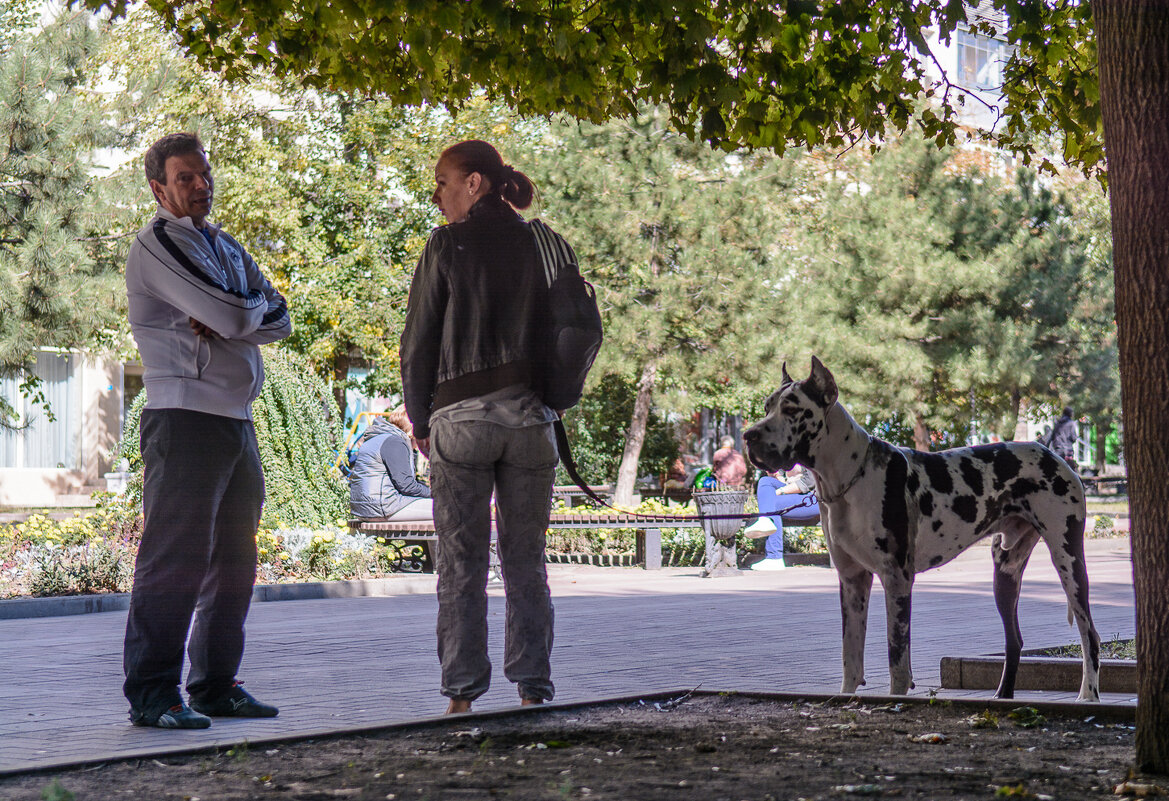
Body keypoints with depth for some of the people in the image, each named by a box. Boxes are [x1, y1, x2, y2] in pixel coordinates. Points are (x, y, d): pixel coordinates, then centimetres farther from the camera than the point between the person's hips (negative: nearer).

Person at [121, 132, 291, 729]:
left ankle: (216, 685, 19)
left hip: (237, 418, 9)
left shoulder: (227, 248, 21)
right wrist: (251, 309, 5)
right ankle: (152, 695, -6)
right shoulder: (155, 247, -7)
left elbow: (280, 320, 9)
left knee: (233, 561, 11)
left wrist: (229, 319, -8)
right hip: (185, 417, -9)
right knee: (175, 558, -10)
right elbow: (235, 318, -17)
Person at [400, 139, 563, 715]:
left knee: (461, 565, 2)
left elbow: (419, 339, -2)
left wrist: (420, 420, 8)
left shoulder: (447, 245, -2)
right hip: (532, 415, 3)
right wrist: (550, 403, 15)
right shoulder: (545, 246, 9)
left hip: (462, 415, -3)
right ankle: (533, 689, 6)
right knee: (526, 561, 8)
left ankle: (462, 694, 0)